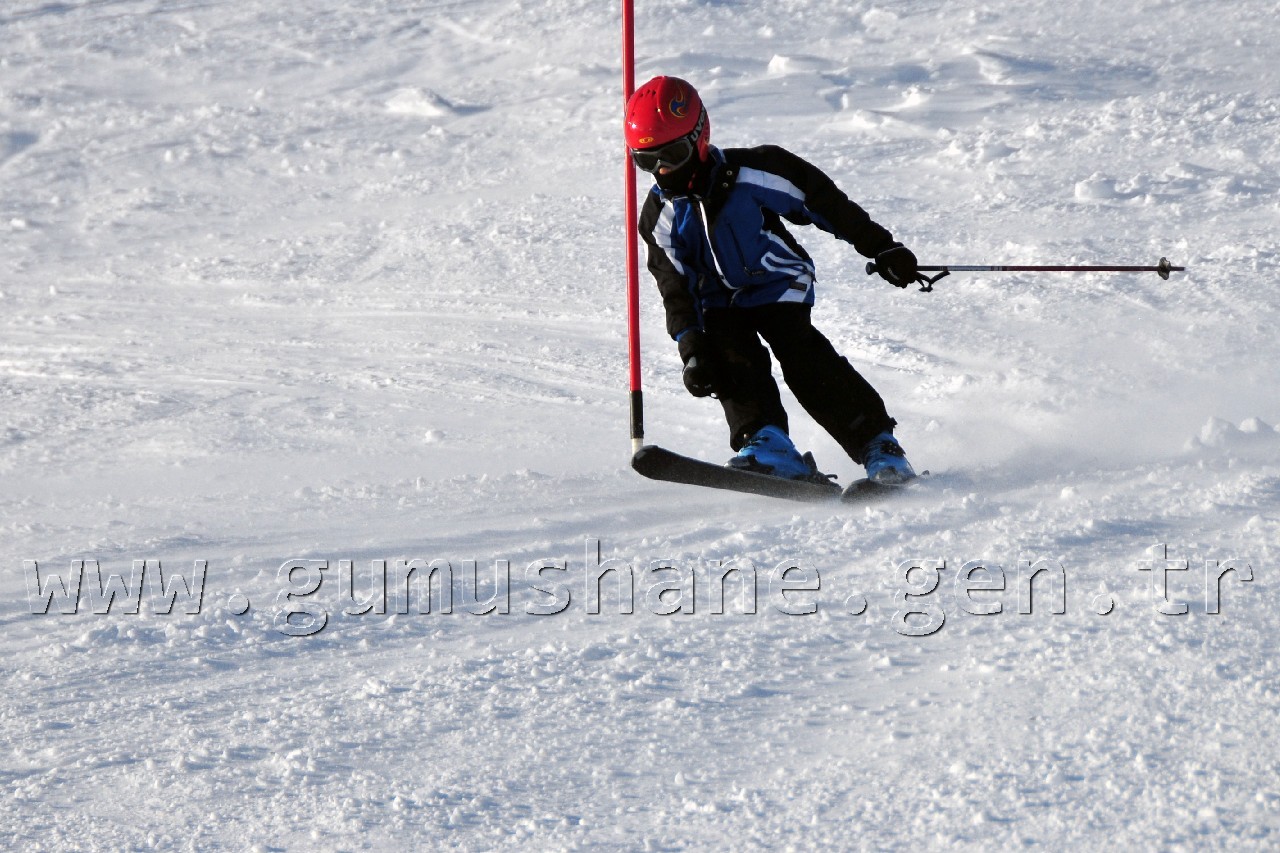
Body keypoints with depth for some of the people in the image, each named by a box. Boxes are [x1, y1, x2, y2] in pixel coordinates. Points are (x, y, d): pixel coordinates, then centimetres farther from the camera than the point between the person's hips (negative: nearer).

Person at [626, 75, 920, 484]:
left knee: (803, 356, -21)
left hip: (779, 287, -3)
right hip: (719, 304, 3)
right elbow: (676, 289, -3)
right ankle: (767, 444, -34)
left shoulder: (750, 173, -16)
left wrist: (882, 248, -5)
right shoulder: (660, 217, -4)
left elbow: (823, 201, -8)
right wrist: (693, 351, -16)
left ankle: (879, 445, -18)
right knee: (733, 359, -25)